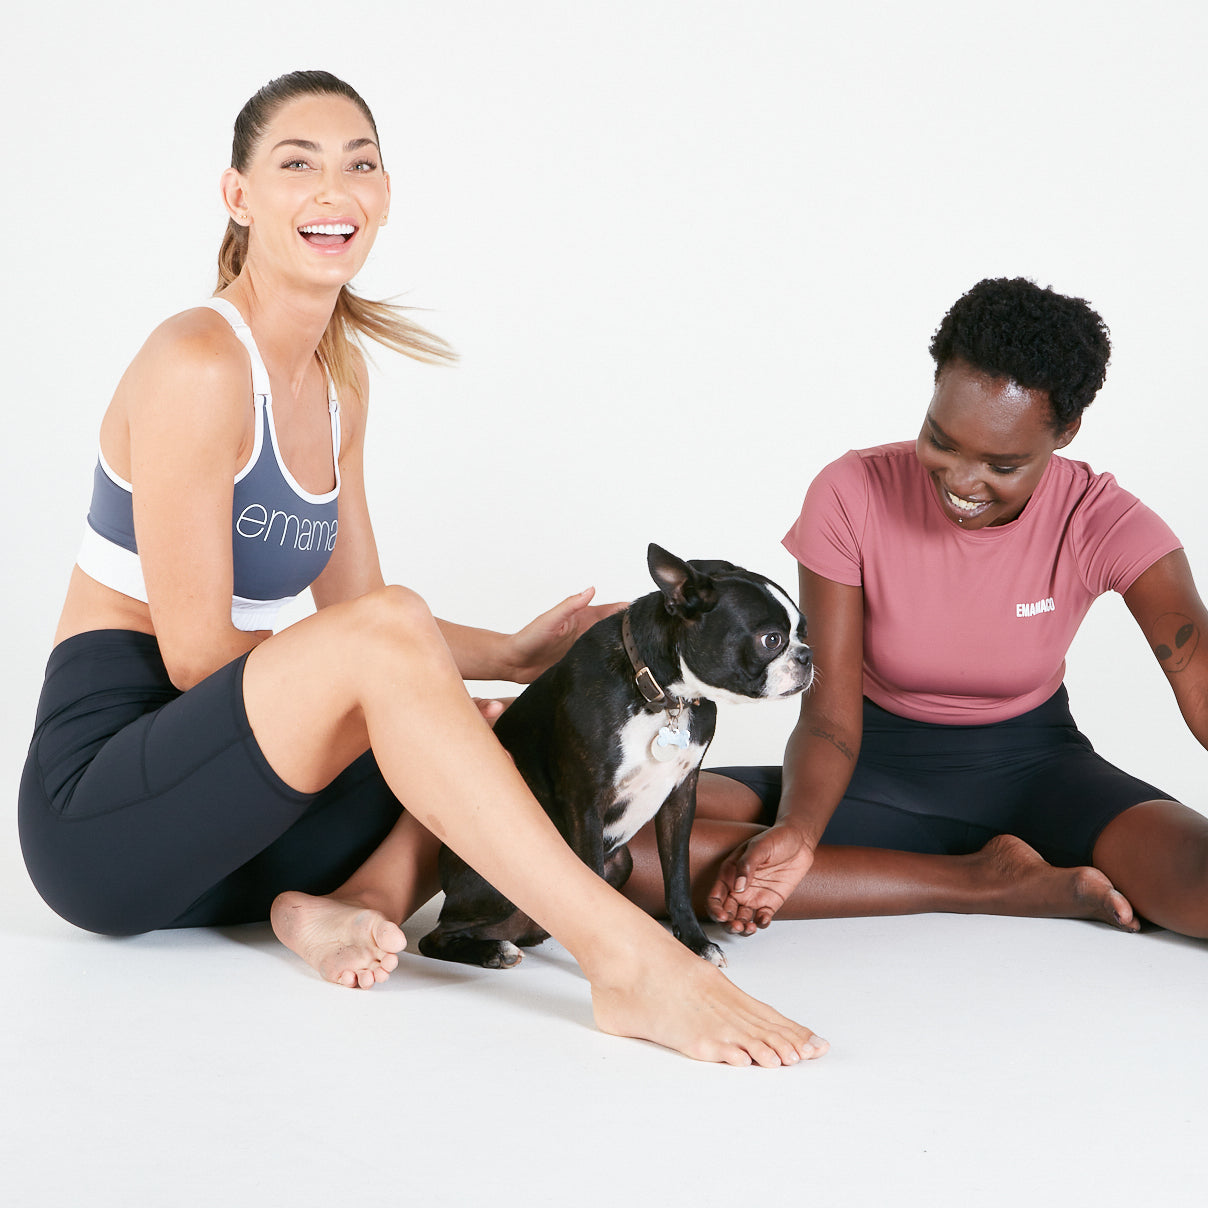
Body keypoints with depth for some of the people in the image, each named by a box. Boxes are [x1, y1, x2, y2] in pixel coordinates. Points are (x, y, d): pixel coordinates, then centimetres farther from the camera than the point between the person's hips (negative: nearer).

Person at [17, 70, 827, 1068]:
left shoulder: (339, 375, 12)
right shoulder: (197, 363, -15)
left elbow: (350, 608, 14)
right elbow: (195, 654, -17)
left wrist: (512, 657, 0)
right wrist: (415, 689, -11)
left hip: (215, 817, 9)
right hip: (97, 806, -9)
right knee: (389, 630, -32)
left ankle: (356, 898, -19)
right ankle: (626, 961, -36)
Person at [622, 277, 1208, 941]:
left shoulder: (1101, 522, -15)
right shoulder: (853, 495, -15)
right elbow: (829, 717, -16)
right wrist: (795, 831, -36)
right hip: (881, 767, 3)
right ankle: (989, 882, -19)